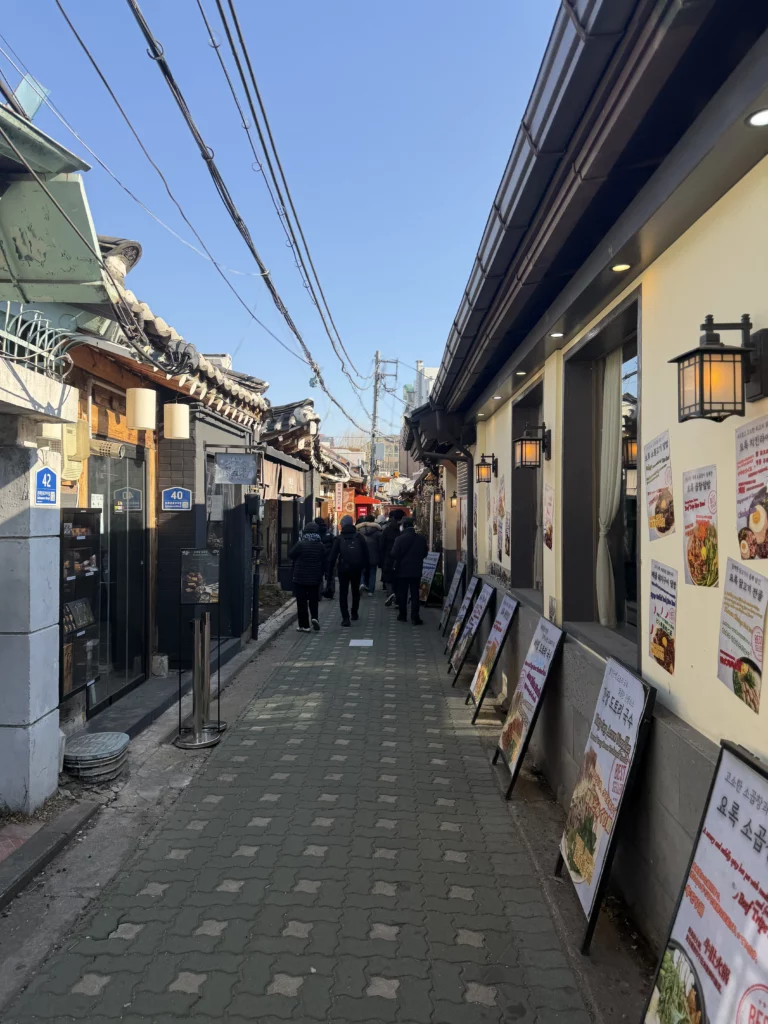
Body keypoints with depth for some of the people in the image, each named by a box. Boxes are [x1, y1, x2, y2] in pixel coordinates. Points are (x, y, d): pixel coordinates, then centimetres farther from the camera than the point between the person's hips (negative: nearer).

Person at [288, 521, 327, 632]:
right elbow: (324, 562, 4)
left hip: (300, 577, -3)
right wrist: (321, 574, 14)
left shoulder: (300, 544, -14)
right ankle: (314, 617, -5)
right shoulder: (321, 545, -2)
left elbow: (290, 555, -3)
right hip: (315, 578, 3)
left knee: (301, 602, 4)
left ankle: (304, 625, 6)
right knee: (313, 599, 16)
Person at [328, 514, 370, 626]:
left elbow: (333, 556, -5)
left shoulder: (339, 538, -4)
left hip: (343, 569, -2)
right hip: (357, 569, 2)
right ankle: (354, 613, 30)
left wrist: (330, 571, -2)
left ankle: (345, 617, -9)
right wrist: (366, 566, 7)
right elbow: (366, 553, 1)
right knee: (355, 591, 21)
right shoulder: (359, 537, 1)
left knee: (343, 593, 1)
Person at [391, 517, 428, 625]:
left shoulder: (400, 539, -15)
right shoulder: (422, 538, -4)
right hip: (416, 570, 2)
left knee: (402, 593, 11)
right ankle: (415, 617, 1)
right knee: (415, 594, 5)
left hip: (402, 570, -2)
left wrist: (394, 565, 3)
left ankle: (403, 615, 17)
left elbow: (394, 554, -14)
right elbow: (424, 554, 5)